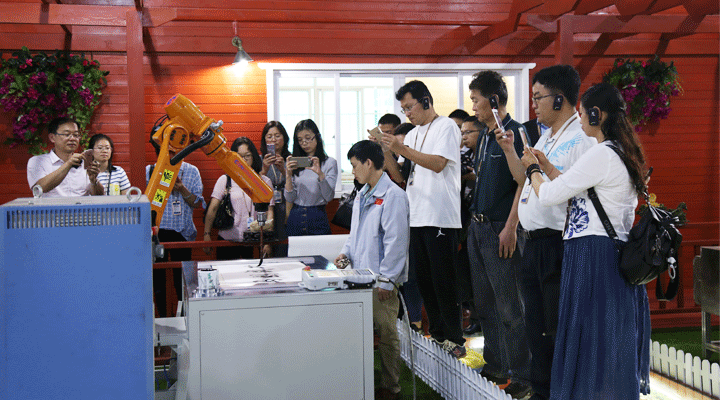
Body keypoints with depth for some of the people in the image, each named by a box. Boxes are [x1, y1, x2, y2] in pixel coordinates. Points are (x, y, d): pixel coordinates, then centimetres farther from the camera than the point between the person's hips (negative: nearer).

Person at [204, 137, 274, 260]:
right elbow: (213, 209, 1)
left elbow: (269, 212, 2)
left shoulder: (264, 182, 6)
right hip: (227, 240, 0)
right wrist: (206, 234, -7)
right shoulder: (225, 180, 5)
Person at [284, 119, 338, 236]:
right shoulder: (294, 163, 9)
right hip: (296, 217, 2)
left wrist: (320, 173, -22)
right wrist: (288, 175, -10)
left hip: (317, 217, -2)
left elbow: (329, 197, -10)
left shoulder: (329, 163, 1)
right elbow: (289, 199, 2)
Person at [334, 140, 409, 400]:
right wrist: (346, 252, 9)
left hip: (381, 279, -8)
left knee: (386, 333, 0)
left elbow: (395, 241, -17)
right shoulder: (362, 195, 16)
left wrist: (386, 280, -18)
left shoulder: (393, 195, -13)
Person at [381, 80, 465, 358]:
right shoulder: (413, 134, 20)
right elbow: (399, 172, 19)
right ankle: (437, 333, 20)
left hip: (440, 217, -8)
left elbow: (438, 163, -16)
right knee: (423, 278, 10)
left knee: (443, 280, -5)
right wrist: (385, 150, 3)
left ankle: (455, 338, 3)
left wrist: (401, 149, -17)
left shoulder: (446, 127, -3)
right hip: (416, 216, 8)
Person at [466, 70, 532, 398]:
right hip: (477, 226, 9)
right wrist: (475, 218, 18)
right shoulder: (484, 136, 14)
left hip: (500, 229, -9)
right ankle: (495, 367, 27)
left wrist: (510, 227, -21)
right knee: (484, 303, 15)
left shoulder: (515, 133, -12)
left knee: (509, 306, -3)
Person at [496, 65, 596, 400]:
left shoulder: (583, 138, -13)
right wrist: (509, 150, 17)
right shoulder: (546, 138, 18)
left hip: (559, 244, -10)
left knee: (560, 329, -3)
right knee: (536, 327, 17)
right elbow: (524, 179, 28)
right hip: (534, 244, 10)